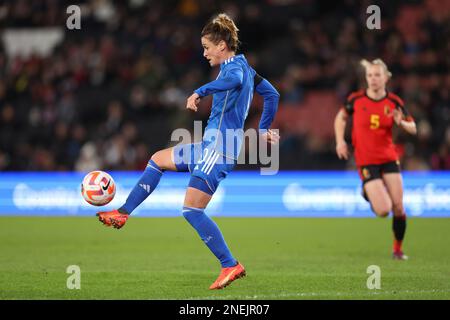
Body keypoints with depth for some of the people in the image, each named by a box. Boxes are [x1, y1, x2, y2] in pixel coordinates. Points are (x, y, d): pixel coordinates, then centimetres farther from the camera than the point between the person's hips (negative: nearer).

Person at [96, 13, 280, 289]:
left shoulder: (234, 66, -13)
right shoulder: (244, 67, 16)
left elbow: (234, 80, -38)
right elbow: (272, 94, 25)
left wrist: (200, 92, -42)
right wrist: (263, 129, 28)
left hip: (219, 148, -11)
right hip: (210, 145, 11)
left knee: (192, 210, -12)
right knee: (158, 160, 20)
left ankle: (231, 265, -10)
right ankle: (123, 214, 23)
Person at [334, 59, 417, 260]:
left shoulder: (394, 102, -3)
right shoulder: (356, 99, -5)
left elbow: (413, 129, 4)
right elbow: (341, 117, 13)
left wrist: (401, 123, -18)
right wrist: (340, 141, -1)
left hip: (389, 158, 2)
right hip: (366, 160, -2)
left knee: (398, 208, -3)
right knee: (383, 210, -14)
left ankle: (398, 249, 18)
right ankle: (368, 194, 22)